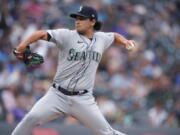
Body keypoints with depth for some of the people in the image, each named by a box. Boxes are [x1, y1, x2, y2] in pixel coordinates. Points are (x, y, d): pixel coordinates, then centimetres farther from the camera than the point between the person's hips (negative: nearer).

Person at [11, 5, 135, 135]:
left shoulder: (101, 38, 7)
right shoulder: (68, 35, -4)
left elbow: (115, 36, 29)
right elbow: (43, 34, -17)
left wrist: (125, 41, 7)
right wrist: (24, 44, -33)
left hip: (83, 99, 2)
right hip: (58, 95, -2)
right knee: (32, 117, -20)